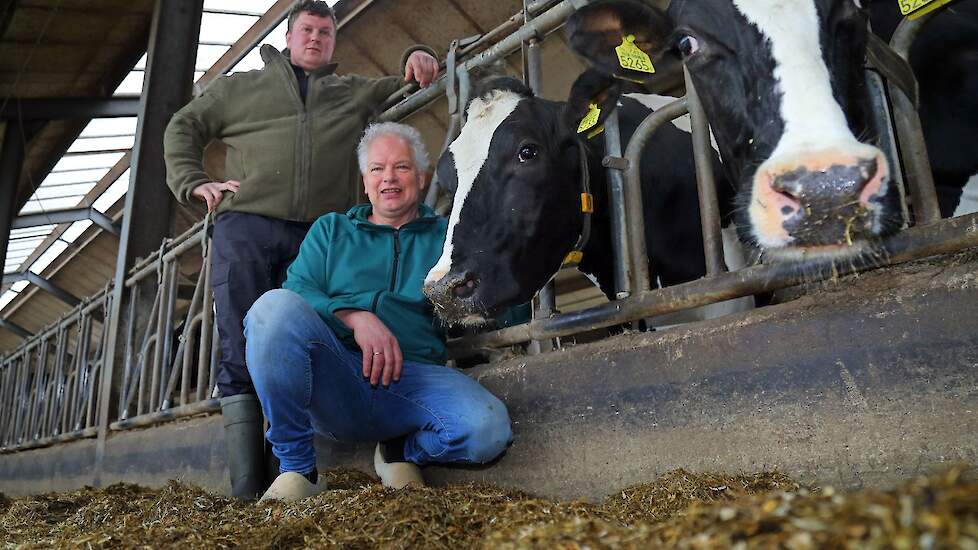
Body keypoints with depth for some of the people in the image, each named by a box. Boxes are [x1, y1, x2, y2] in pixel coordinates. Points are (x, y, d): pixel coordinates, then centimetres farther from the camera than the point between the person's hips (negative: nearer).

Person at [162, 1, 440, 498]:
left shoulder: (355, 93, 27)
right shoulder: (241, 86, 25)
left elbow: (410, 84, 31)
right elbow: (184, 127, 26)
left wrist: (418, 57, 8)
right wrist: (194, 183, 9)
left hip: (319, 238, 1)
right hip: (245, 228, 0)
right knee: (242, 356, -9)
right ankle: (246, 487, -9)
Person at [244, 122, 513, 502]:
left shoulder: (445, 236, 20)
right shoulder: (330, 229, 22)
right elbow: (296, 291, 5)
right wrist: (353, 316, -12)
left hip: (414, 378, 0)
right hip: (335, 381, 1)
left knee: (489, 428, -30)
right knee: (276, 306, -29)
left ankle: (402, 451, 4)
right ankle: (296, 468, -14)